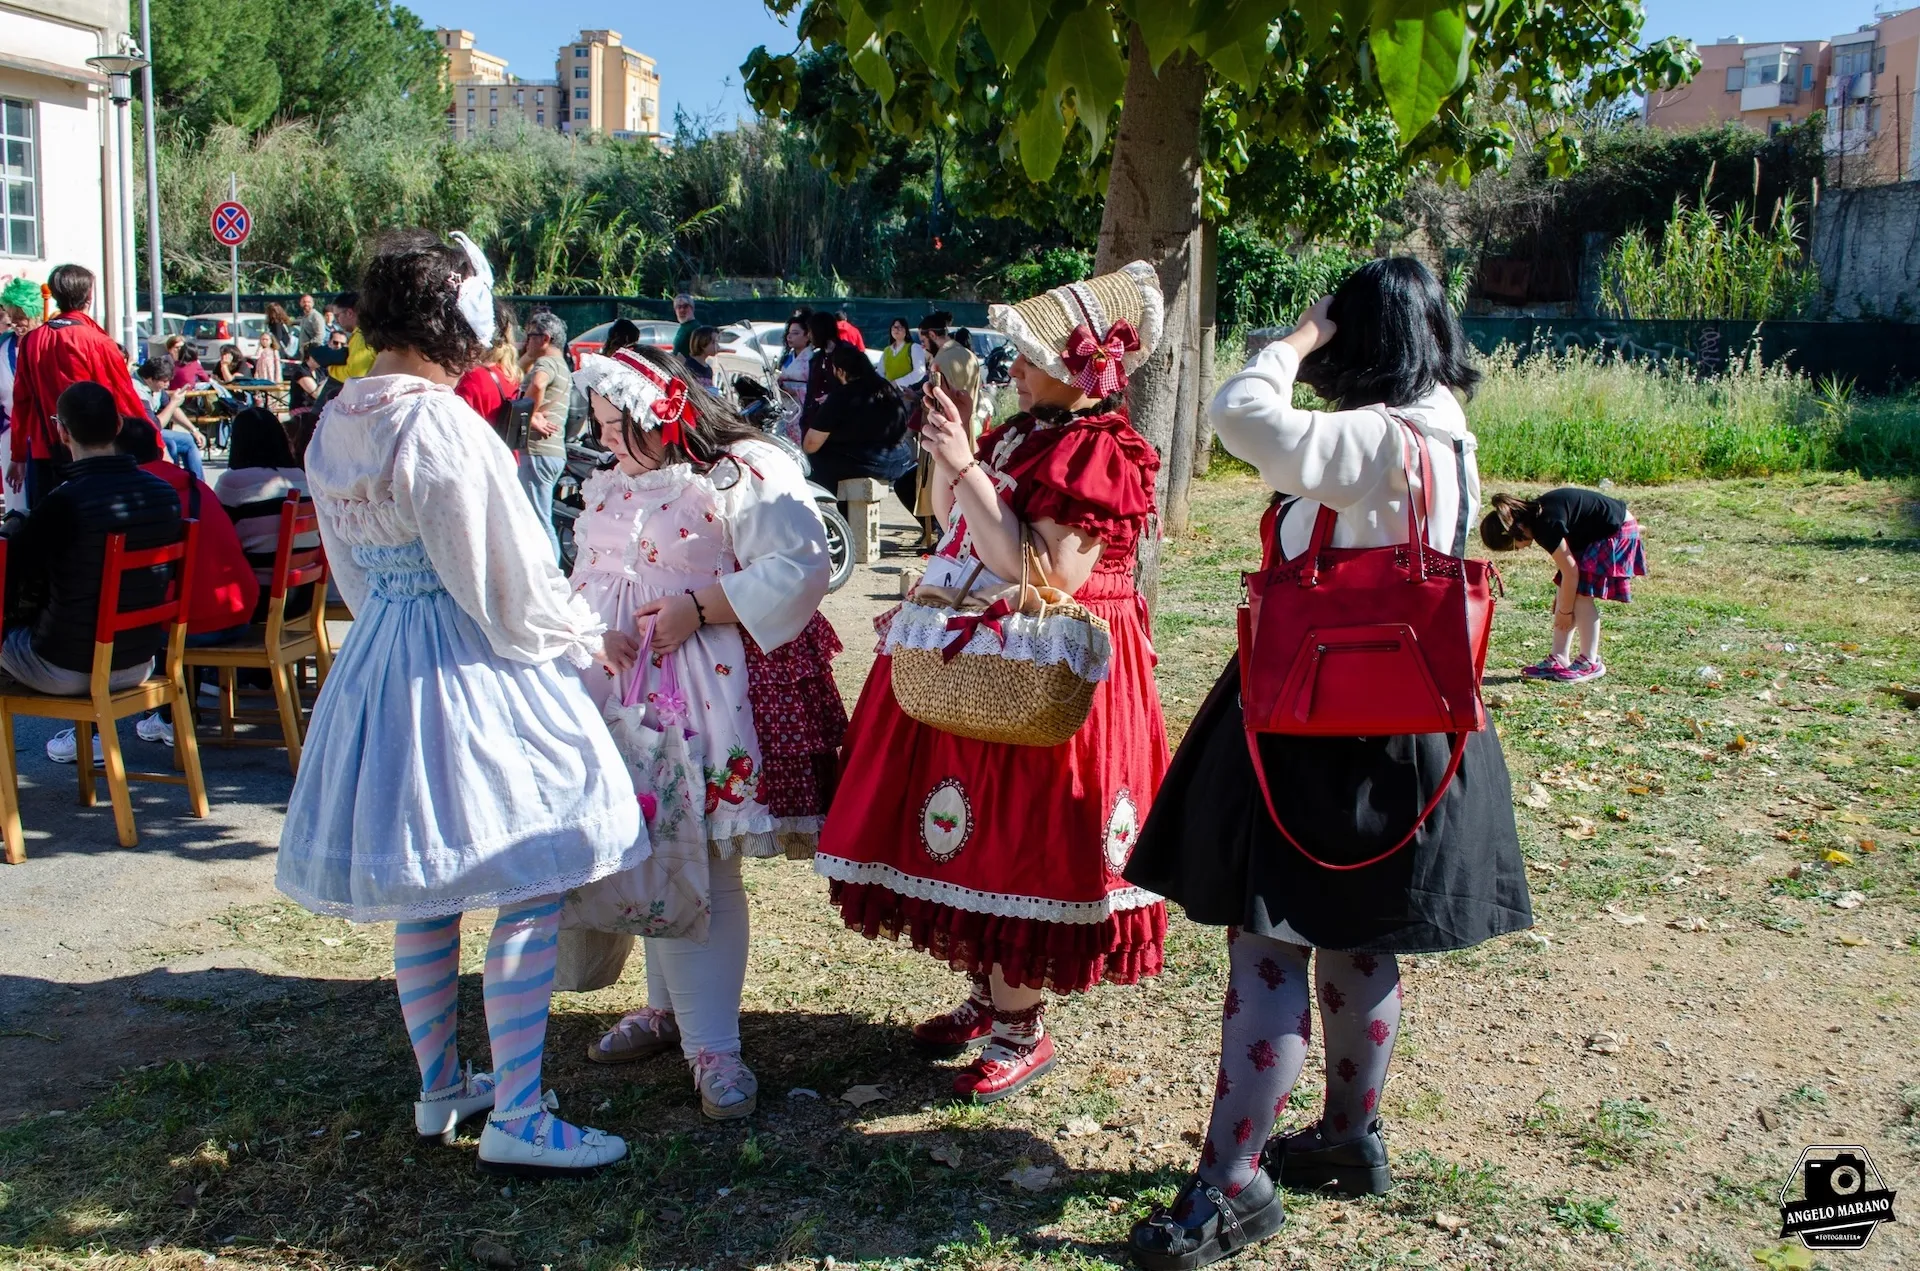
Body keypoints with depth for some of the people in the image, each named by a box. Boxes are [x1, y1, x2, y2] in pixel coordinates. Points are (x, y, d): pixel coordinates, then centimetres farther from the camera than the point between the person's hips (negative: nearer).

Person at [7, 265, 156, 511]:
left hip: (42, 454, 4)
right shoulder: (98, 342, -11)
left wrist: (18, 455, 17)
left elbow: (22, 400, 8)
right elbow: (125, 399, -9)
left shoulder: (32, 341, 2)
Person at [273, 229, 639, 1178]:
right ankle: (515, 1117, 1)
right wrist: (587, 641, 0)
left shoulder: (335, 426, 7)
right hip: (470, 672, -9)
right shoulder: (441, 425, -19)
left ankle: (440, 1087, 32)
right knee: (531, 882, -2)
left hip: (377, 662, 9)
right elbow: (511, 582, -15)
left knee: (422, 889, 18)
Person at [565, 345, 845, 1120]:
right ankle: (671, 1007, 26)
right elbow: (589, 578, 27)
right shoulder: (613, 485, 17)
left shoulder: (747, 475, -10)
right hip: (627, 684, 8)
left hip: (712, 690, -8)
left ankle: (712, 1045, -1)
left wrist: (698, 607, -20)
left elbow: (801, 568, -19)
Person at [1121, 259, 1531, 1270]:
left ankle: (1232, 1188, -1)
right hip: (1387, 723, 10)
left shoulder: (1381, 440, -20)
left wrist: (1300, 340, -15)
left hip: (1330, 729, -10)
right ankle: (1351, 1139, 33)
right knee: (1354, 941, 19)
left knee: (1270, 943, -7)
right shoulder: (1437, 437, 10)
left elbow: (1241, 418, -30)